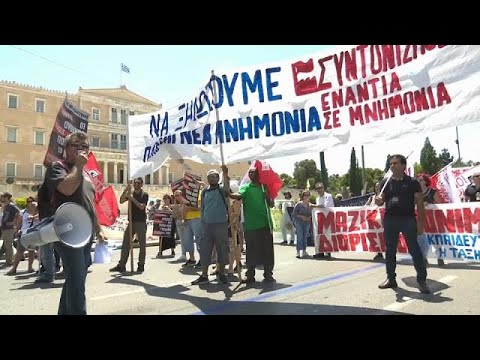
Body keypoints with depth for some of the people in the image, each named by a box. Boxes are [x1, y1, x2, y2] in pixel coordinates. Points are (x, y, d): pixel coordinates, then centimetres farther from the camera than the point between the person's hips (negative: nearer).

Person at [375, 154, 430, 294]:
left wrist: (420, 222, -6)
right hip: (389, 220, 3)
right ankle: (391, 279, 21)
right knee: (390, 251, 10)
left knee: (415, 250, -3)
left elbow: (420, 203, -1)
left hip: (408, 219, -3)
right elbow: (381, 199, 12)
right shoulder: (385, 182, 8)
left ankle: (422, 280, 7)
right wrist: (378, 200, -13)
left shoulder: (412, 182, 0)